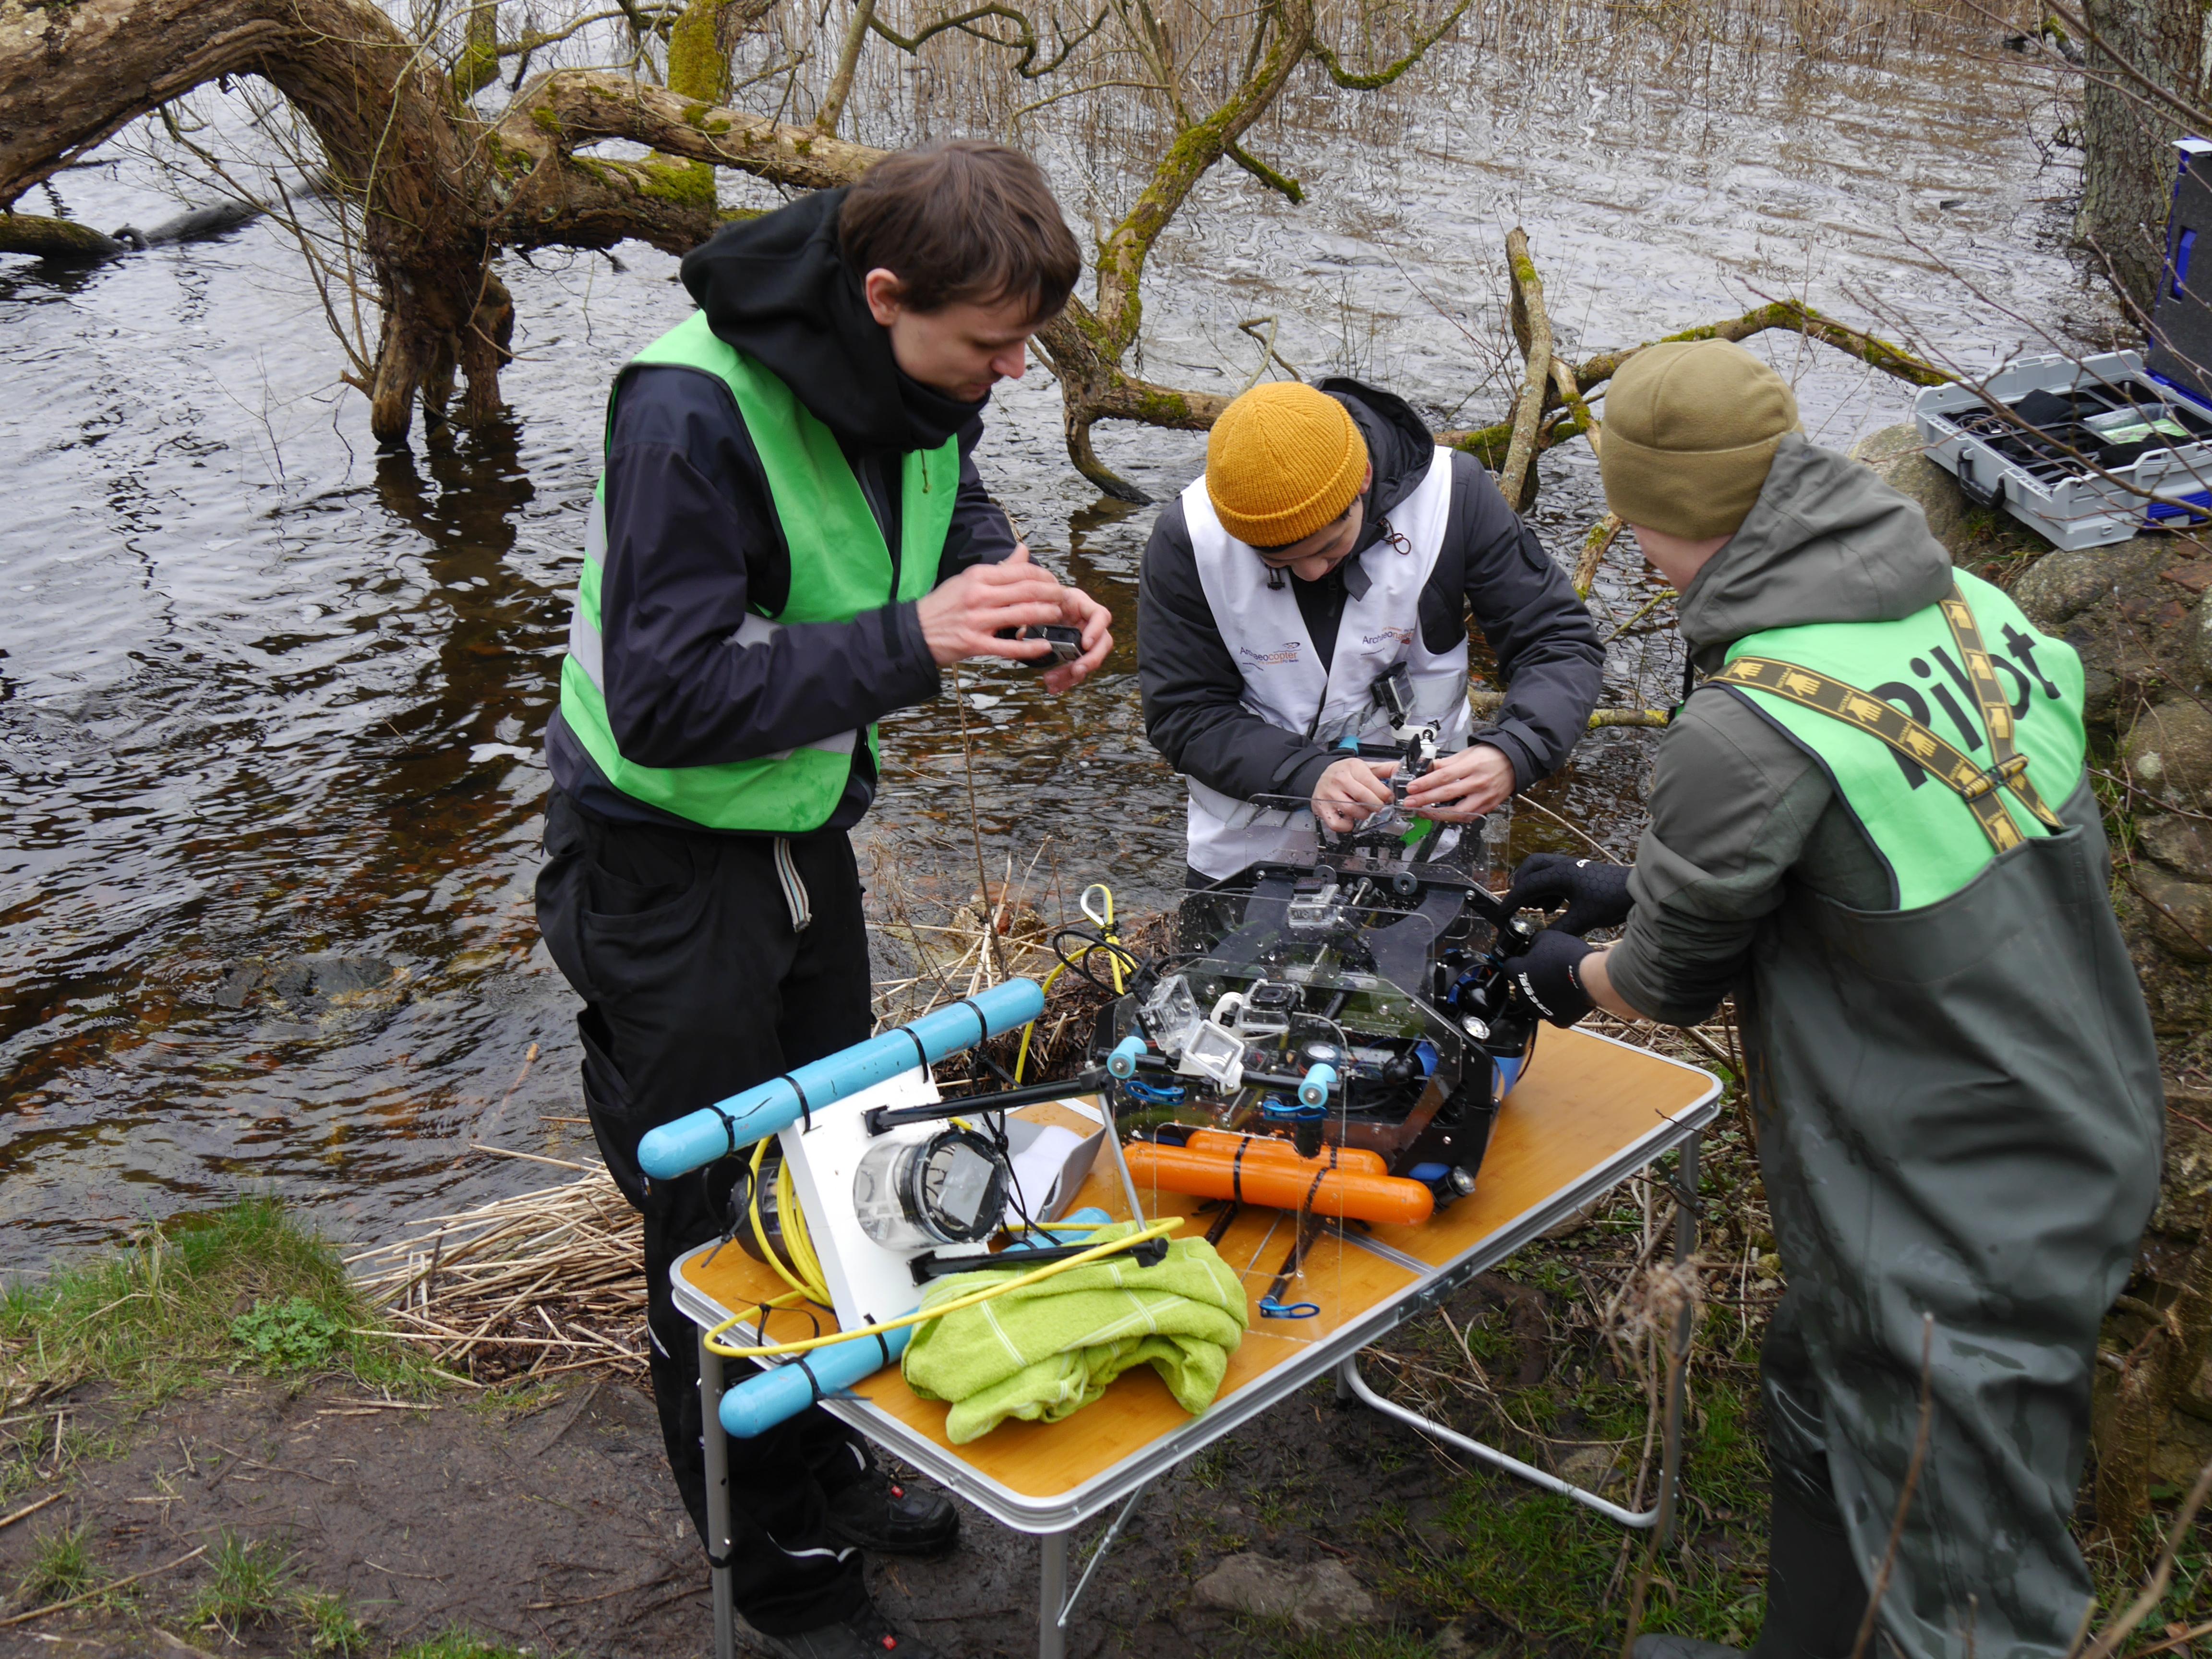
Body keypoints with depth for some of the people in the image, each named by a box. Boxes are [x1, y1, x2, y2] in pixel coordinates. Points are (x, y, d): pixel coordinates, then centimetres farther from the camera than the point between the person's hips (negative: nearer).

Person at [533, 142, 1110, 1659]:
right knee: (722, 1228, 6)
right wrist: (911, 641, -34)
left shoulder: (918, 378, -7)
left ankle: (827, 1473, 42)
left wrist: (1025, 588, -9)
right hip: (668, 861, -8)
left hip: (807, 824, 8)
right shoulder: (691, 409, -30)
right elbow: (664, 696, -31)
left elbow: (950, 506, 13)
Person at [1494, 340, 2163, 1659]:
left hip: (1960, 1233, -9)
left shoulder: (1747, 730, -28)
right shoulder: (1972, 609, -3)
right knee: (1820, 1408, 29)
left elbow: (1675, 978, -9)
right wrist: (1632, 887, 19)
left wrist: (1574, 978, 13)